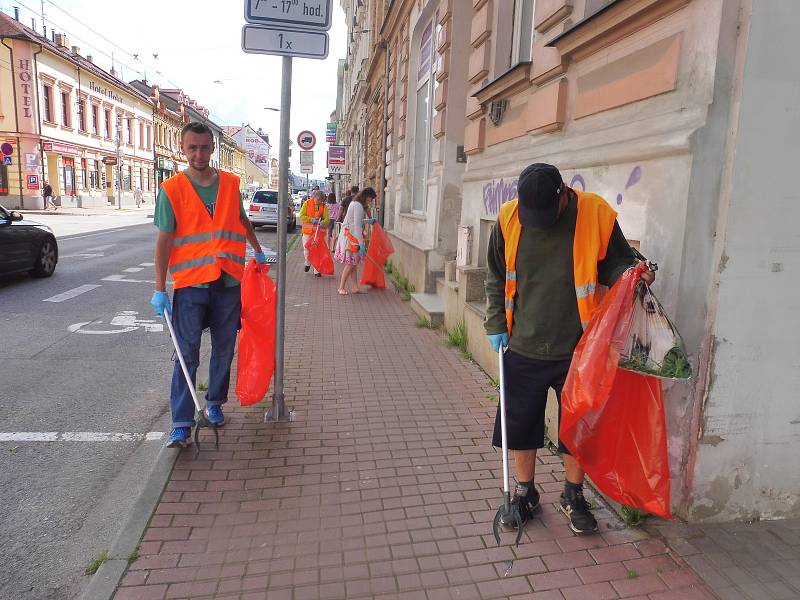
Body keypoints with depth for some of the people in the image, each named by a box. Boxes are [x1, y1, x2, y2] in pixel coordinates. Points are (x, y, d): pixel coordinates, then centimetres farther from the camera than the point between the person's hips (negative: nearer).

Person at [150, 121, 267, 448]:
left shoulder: (231, 183, 4)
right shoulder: (172, 189, -4)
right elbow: (164, 240, -6)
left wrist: (258, 251, 30)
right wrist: (160, 290, -9)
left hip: (228, 282, 3)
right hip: (189, 284, -3)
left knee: (224, 349, 12)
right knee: (187, 355, -1)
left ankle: (215, 403, 31)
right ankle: (181, 424, 5)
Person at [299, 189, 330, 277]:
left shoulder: (324, 206, 2)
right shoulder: (307, 203, 1)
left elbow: (327, 219, -5)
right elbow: (301, 216, -3)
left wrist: (322, 223, -27)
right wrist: (311, 219, -15)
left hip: (319, 231, 0)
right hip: (307, 230, 0)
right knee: (306, 249, 2)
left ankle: (317, 271, 3)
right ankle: (308, 263, 35)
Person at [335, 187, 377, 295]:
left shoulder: (354, 203, 14)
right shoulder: (358, 206, -18)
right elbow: (357, 226, -23)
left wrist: (368, 221, 39)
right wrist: (361, 244, -23)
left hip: (348, 234, 10)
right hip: (352, 236, -10)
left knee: (354, 263, 11)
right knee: (351, 263, -4)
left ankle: (355, 287, 14)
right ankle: (341, 287, 4)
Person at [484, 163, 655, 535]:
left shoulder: (596, 215, -11)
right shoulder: (508, 219, -5)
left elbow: (615, 264, 4)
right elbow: (496, 278, 7)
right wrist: (496, 323, 3)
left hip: (577, 350, -1)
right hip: (524, 348, 2)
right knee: (520, 423, 12)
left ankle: (573, 496, 36)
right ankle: (525, 493, 34)